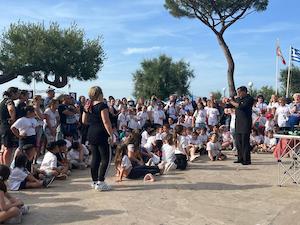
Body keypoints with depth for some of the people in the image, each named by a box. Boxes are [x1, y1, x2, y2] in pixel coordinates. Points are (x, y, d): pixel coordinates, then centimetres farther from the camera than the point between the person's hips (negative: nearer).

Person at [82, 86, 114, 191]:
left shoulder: (88, 106, 10)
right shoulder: (102, 105, -12)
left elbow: (84, 121, 17)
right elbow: (106, 121, -18)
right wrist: (111, 134, -15)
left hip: (91, 134, 8)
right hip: (101, 135, -8)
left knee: (95, 158, 15)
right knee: (105, 159, -1)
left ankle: (94, 181, 20)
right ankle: (100, 182, -4)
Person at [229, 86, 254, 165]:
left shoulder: (249, 99, -7)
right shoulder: (238, 99, 16)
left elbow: (241, 106, -21)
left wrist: (232, 102, -11)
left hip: (245, 123, -8)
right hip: (238, 123, 8)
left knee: (245, 142, -6)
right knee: (238, 142, 10)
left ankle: (246, 160, 1)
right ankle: (240, 158, 19)